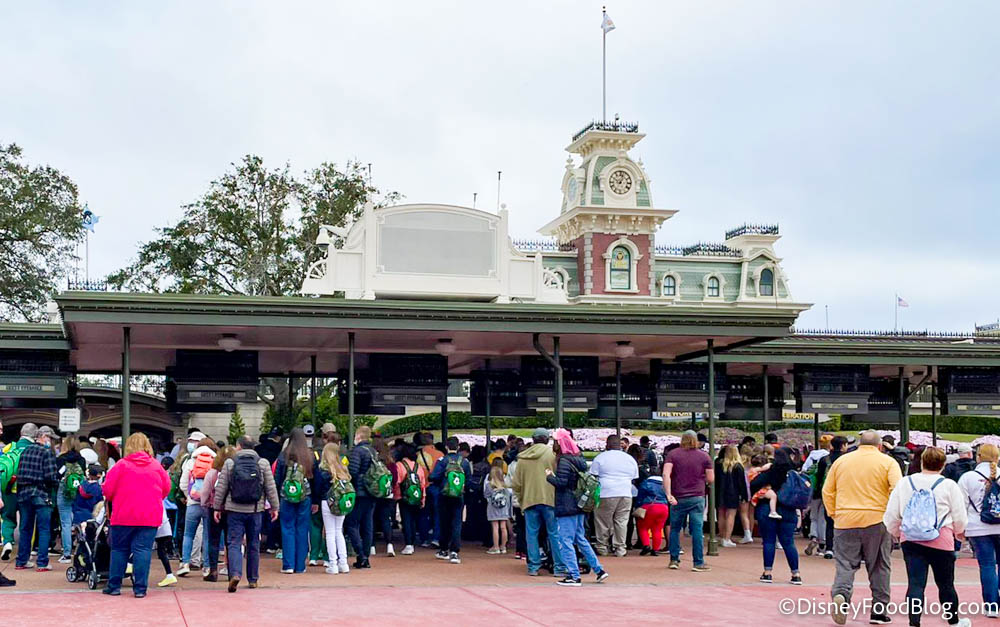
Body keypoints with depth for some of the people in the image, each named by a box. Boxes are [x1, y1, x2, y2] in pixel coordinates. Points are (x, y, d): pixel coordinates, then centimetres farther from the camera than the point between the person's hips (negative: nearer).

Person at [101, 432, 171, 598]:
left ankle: (114, 586, 15)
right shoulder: (157, 467, 3)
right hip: (150, 516, 1)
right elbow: (166, 489, 10)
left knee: (119, 549, 12)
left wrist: (114, 501, 19)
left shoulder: (121, 465, -4)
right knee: (143, 550, 2)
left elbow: (108, 490, -2)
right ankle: (140, 588, -2)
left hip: (123, 516, -1)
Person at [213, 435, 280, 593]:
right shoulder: (263, 463, 2)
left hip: (234, 510, -1)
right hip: (255, 510, 1)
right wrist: (275, 507, 10)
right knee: (254, 545, 12)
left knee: (234, 543, 0)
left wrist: (217, 507, 8)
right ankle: (253, 579, 19)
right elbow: (271, 488, 2)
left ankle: (235, 574, -21)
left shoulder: (229, 463, -1)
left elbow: (221, 487, 0)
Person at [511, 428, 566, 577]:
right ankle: (559, 567, 2)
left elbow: (516, 484, 10)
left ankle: (533, 567, 9)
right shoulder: (552, 454, -3)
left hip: (529, 501, 2)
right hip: (549, 499, -2)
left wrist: (521, 500, 19)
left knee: (532, 535, 8)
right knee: (554, 534, 2)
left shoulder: (522, 458, 7)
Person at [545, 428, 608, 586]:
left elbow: (561, 482, -22)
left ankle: (574, 576, -3)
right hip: (578, 505, 9)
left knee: (566, 541, -3)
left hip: (566, 507, -9)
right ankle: (599, 570, 19)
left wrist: (549, 476, -4)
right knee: (580, 539, 17)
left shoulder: (564, 461, -15)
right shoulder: (579, 459, 12)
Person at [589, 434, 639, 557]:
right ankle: (620, 549, 7)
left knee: (603, 523, 4)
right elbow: (635, 479, 19)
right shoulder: (630, 459, 15)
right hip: (625, 495, 4)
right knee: (621, 522, 6)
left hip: (605, 495, -4)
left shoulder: (600, 458, 1)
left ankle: (602, 548, 10)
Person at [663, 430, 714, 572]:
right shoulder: (704, 456, 3)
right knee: (697, 530, 0)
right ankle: (698, 563, 0)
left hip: (678, 498, 1)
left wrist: (668, 494, -14)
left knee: (675, 529, 13)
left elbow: (666, 474, -12)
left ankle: (674, 560, 15)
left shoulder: (672, 454, 2)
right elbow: (711, 479, 2)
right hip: (697, 498, -1)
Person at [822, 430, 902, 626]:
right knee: (879, 567, 11)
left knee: (845, 564, 4)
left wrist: (833, 513, 19)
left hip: (845, 521, 1)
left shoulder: (841, 461, 9)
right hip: (877, 521, -1)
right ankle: (878, 611, 15)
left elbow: (827, 491, 10)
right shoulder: (888, 462, 1)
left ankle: (840, 594, -23)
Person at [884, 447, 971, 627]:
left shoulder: (904, 483, 4)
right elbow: (960, 518, 2)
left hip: (910, 541, 2)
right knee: (946, 584, 14)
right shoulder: (949, 485, -3)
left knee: (915, 583, 0)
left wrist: (895, 533, 27)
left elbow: (891, 515, 7)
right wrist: (959, 532, 24)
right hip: (941, 542, -1)